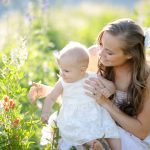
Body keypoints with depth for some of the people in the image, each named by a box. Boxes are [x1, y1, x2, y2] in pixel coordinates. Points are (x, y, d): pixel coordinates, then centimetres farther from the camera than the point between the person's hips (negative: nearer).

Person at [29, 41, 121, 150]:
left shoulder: (93, 78, 0)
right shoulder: (62, 83, -1)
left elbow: (111, 85, 9)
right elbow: (51, 97, 8)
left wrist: (108, 90, -14)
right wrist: (46, 112, -4)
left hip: (95, 116, 2)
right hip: (73, 122, -2)